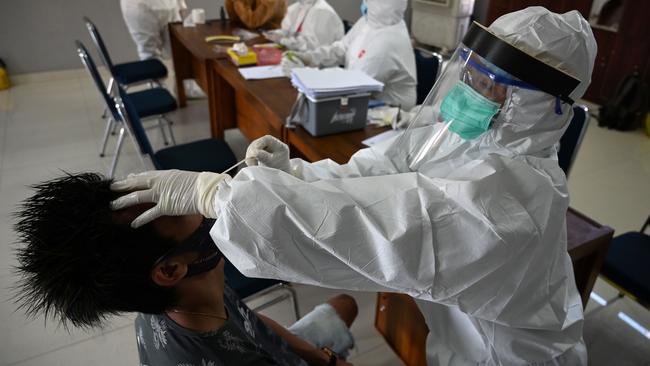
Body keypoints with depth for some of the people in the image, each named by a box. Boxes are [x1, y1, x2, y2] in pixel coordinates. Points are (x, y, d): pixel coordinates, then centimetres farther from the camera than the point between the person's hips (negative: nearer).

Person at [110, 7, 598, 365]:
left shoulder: (511, 193, -33)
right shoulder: (454, 128, -9)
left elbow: (371, 224, -41)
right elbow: (369, 176, -9)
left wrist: (210, 191, -41)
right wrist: (292, 173, -26)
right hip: (445, 309, 5)